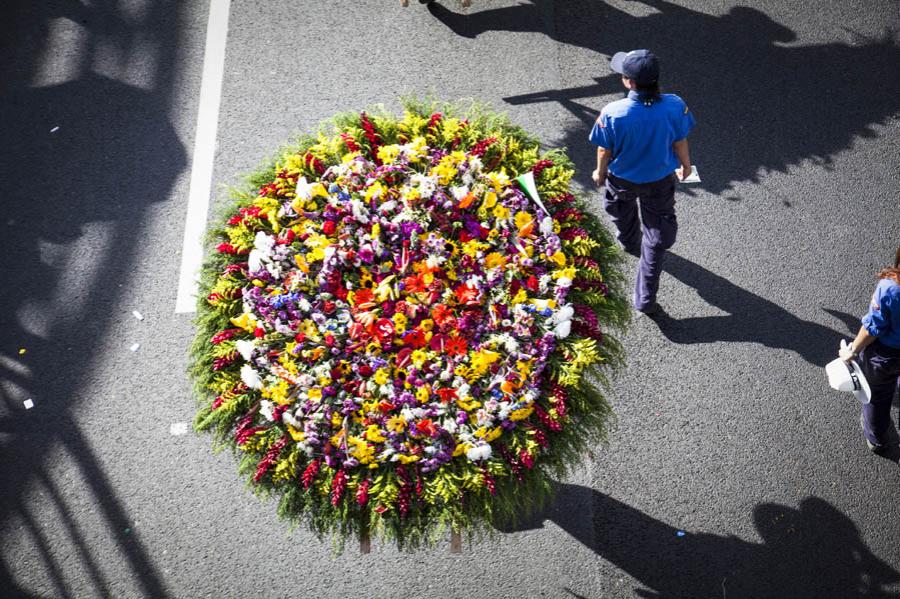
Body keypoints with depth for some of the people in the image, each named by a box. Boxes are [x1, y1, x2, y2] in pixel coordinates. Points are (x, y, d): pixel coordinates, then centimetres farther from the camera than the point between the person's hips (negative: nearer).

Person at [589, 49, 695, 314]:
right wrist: (685, 165, 13)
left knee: (622, 213, 36)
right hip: (660, 181, 1)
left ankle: (631, 245, 69)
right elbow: (680, 142, -9)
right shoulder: (674, 106, -27)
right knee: (658, 237, 18)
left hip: (622, 180, 0)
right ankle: (645, 299, 25)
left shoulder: (613, 114, -33)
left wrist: (600, 173, 6)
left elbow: (605, 151, -16)